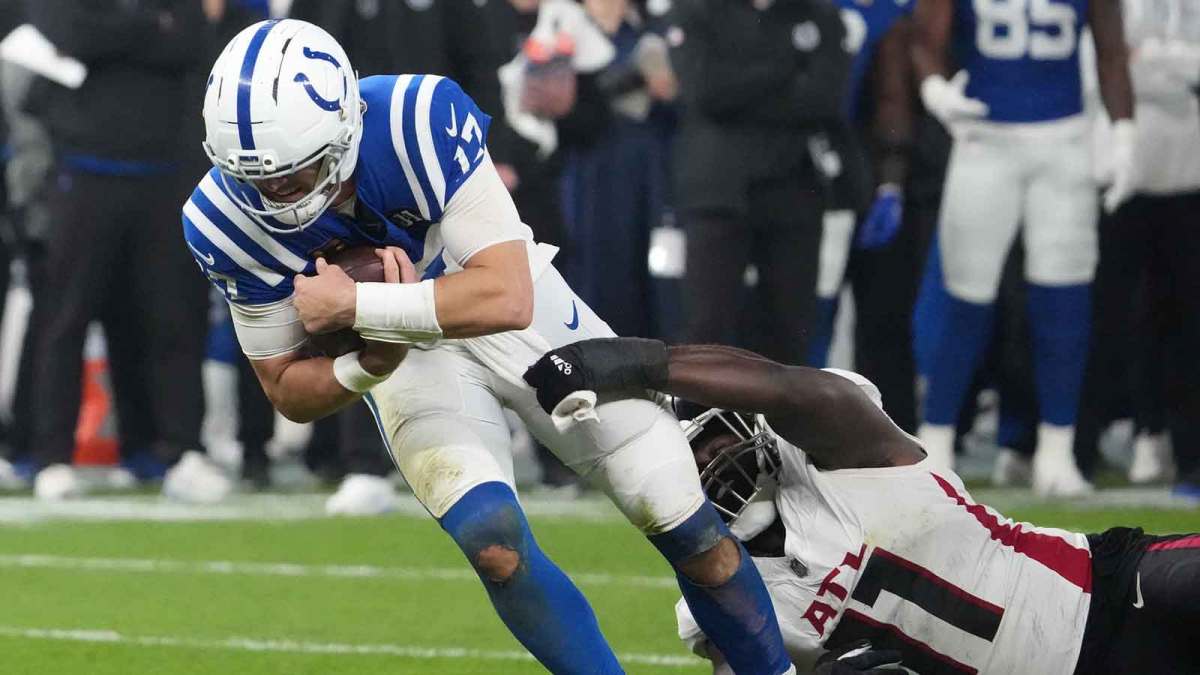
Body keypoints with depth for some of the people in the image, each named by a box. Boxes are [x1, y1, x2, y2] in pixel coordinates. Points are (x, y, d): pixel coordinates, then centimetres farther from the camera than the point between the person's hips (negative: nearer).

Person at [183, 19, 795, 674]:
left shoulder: (417, 119, -35)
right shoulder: (228, 222, -23)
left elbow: (507, 298, -38)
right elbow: (288, 390, -12)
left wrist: (356, 306, -39)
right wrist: (368, 366, -32)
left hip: (515, 309, -1)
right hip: (406, 353, 1)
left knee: (686, 526, -1)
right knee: (493, 543, -23)